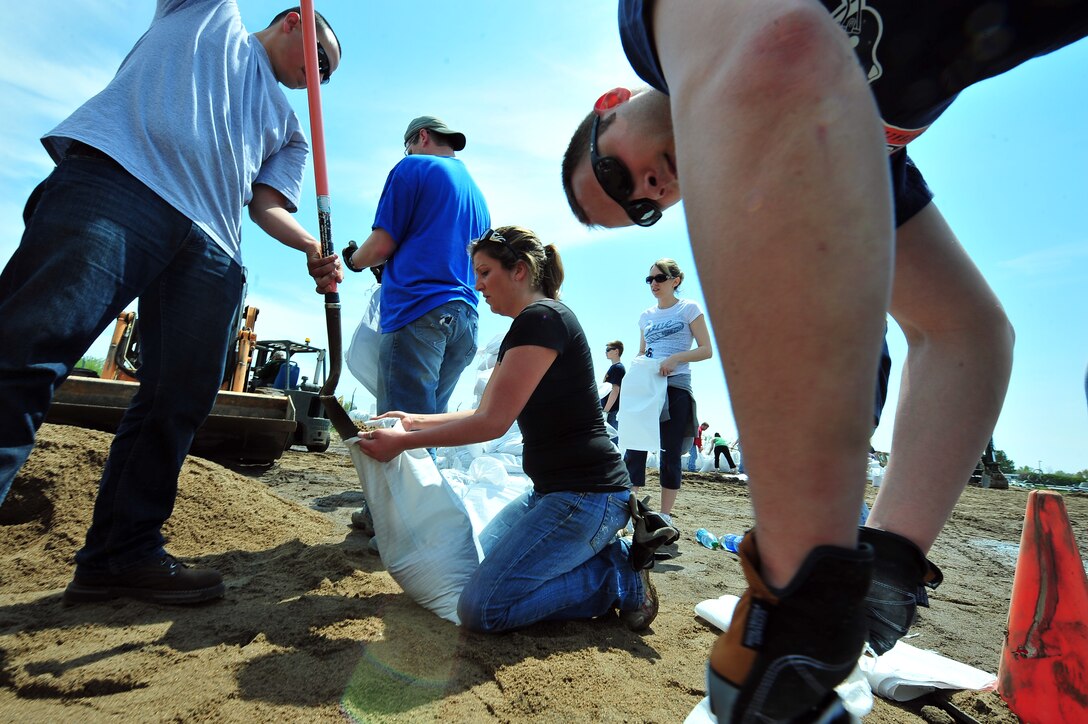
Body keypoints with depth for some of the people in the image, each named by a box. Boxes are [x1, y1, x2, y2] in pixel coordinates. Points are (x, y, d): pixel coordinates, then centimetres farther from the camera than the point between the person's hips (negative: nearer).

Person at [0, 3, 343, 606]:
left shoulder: (290, 130, 31)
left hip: (209, 245, 4)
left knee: (178, 403, -5)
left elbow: (267, 204, 17)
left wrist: (313, 248, -2)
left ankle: (123, 555, 4)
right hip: (116, 175, -4)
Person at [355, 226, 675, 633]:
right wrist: (417, 421, 16)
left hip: (586, 496, -10)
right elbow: (485, 412, 22)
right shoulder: (525, 329, 16)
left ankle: (621, 576, -1)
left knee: (482, 608, -13)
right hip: (552, 491, 10)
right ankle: (598, 550, 12)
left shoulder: (542, 318, -16)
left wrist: (403, 442, -11)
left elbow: (493, 423, -19)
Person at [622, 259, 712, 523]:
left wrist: (675, 358, -20)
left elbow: (706, 350, -4)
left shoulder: (689, 308, 2)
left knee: (670, 452, -1)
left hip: (676, 386, -4)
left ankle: (665, 516, 8)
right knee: (634, 445, -4)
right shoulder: (646, 316, 15)